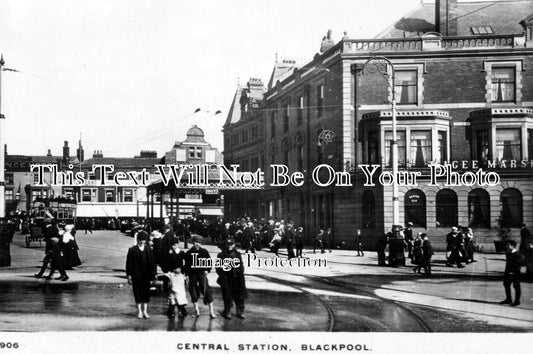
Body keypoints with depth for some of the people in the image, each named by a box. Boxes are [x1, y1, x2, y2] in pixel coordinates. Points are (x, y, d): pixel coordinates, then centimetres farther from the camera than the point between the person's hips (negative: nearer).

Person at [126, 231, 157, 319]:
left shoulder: (148, 249, 5)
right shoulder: (132, 250, -1)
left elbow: (152, 263, 6)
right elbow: (129, 264, 0)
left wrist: (152, 276, 2)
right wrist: (129, 276, -5)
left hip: (146, 276, 2)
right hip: (136, 276, -2)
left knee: (146, 293, 4)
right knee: (137, 293, 3)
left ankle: (145, 311, 13)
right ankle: (140, 311, 13)